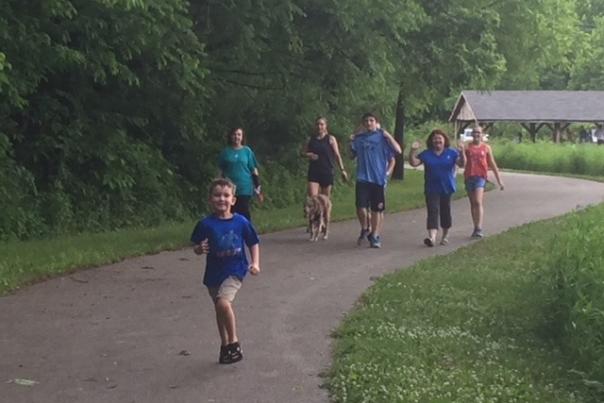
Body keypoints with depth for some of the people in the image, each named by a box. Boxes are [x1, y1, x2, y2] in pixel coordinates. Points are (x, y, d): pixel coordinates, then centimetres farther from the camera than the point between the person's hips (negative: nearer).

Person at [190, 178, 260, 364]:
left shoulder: (241, 222, -6)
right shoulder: (206, 224, -6)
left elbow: (253, 243, 5)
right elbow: (196, 247, 1)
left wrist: (255, 263, -7)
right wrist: (200, 249, -21)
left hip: (234, 271, -3)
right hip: (214, 273, 3)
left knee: (223, 302, -23)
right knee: (220, 309, 13)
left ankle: (233, 341, -3)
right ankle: (225, 345, 32)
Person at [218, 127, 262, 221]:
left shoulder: (247, 151, 1)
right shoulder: (226, 152, 3)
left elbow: (254, 170, 3)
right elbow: (222, 172, 9)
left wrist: (258, 189, 0)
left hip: (245, 189, -1)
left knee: (244, 213, -1)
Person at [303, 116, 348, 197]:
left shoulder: (330, 139, 2)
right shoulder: (311, 140, 9)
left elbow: (337, 155, 0)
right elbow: (305, 152, 16)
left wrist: (342, 170, -7)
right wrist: (309, 155, -7)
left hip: (327, 172, -1)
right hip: (314, 171, 1)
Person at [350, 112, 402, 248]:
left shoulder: (382, 137, 1)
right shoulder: (358, 138, 9)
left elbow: (398, 150, -8)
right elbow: (352, 154, 21)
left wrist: (388, 136, -12)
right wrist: (350, 143, 4)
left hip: (379, 178, -1)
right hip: (363, 178, 1)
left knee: (377, 209, 5)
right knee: (361, 208, -10)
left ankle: (375, 236, 18)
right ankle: (365, 229, 18)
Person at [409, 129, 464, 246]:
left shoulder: (451, 153, 3)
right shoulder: (426, 154, 4)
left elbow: (461, 164, -8)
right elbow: (414, 162, -2)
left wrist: (462, 152, -24)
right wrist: (412, 151, -17)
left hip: (447, 189, 1)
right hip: (431, 189, -1)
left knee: (445, 212, 10)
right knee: (432, 211, -13)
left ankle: (444, 236, 27)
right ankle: (432, 237, -25)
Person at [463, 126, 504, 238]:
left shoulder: (486, 148, 8)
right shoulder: (467, 147, 8)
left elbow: (492, 164, 13)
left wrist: (499, 180, 12)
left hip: (480, 177, -2)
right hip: (469, 177, 2)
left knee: (478, 202, -17)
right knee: (472, 203, 9)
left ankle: (479, 228, -20)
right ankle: (476, 228, 18)